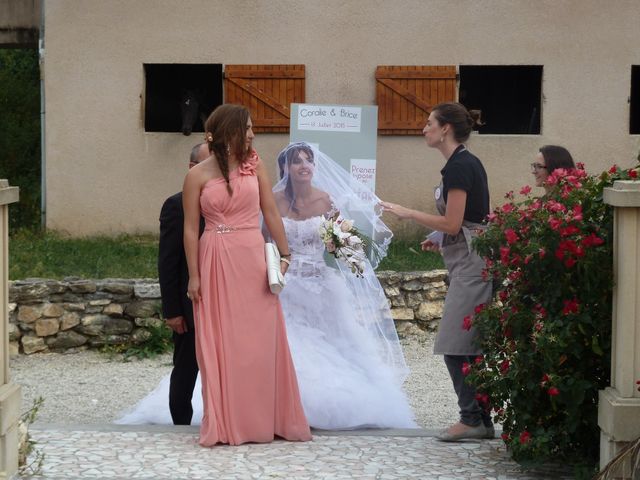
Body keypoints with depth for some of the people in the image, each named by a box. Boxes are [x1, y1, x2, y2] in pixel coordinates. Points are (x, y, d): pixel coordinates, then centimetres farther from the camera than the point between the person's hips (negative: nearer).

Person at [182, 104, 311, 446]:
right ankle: (225, 424, 11)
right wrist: (194, 276, -4)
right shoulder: (197, 176, -1)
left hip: (254, 259, 2)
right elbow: (190, 229, 0)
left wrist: (284, 254, 1)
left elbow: (270, 212, 6)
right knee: (221, 343, 3)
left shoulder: (254, 164, 6)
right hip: (216, 263, -2)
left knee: (261, 341, 4)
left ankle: (267, 419, 14)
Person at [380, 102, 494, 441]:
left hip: (469, 263, -10)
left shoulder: (458, 166, -15)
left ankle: (471, 419, -1)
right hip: (472, 261, 10)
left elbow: (452, 224, -18)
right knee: (471, 344, 11)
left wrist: (407, 213, -11)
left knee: (457, 344, -6)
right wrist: (441, 242, 19)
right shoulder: (467, 162, 15)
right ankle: (482, 420, 14)